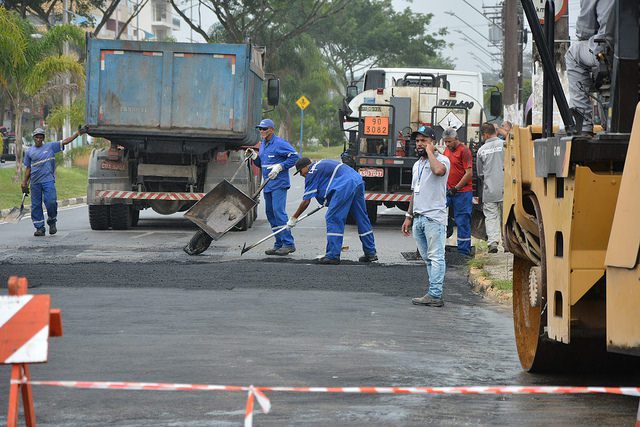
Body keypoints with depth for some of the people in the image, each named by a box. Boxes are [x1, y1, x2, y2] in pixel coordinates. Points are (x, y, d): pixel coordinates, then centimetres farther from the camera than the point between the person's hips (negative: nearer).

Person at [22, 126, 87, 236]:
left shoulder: (50, 146, 6)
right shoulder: (29, 152, 11)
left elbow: (65, 141, 4)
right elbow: (28, 168, 16)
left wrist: (79, 133, -2)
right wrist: (25, 182, 12)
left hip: (48, 180, -2)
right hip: (35, 182, 2)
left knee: (51, 202, -15)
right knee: (36, 206, 2)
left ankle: (52, 222, 9)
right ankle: (40, 228, 10)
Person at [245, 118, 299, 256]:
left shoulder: (280, 144, -10)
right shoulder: (263, 145, 17)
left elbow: (294, 156, -14)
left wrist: (280, 167, -19)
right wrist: (254, 156, 6)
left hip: (279, 184, -9)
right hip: (267, 185, 9)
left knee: (278, 211, -15)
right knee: (270, 213, 9)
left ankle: (288, 243, -14)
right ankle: (279, 243, 15)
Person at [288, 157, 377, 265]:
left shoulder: (311, 173, 3)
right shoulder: (321, 164, 28)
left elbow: (306, 201, 3)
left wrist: (294, 218, 11)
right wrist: (327, 201, 40)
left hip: (345, 186, -9)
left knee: (333, 219, -4)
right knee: (361, 219, 13)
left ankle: (332, 256, -6)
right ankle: (371, 253, 18)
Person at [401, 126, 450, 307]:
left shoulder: (442, 160, -5)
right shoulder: (417, 165, 21)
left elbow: (438, 170, -32)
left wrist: (430, 151, -16)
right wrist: (409, 216, 22)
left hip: (434, 217, -9)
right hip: (418, 218, 9)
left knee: (435, 257, -9)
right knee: (427, 258, 9)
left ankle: (435, 295, -12)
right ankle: (434, 291, 12)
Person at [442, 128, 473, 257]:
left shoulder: (464, 150, -10)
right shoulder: (446, 150, 14)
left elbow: (469, 173, -15)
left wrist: (455, 188, -14)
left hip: (462, 192, -7)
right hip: (448, 191, 7)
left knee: (462, 221, -2)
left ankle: (464, 251, 3)